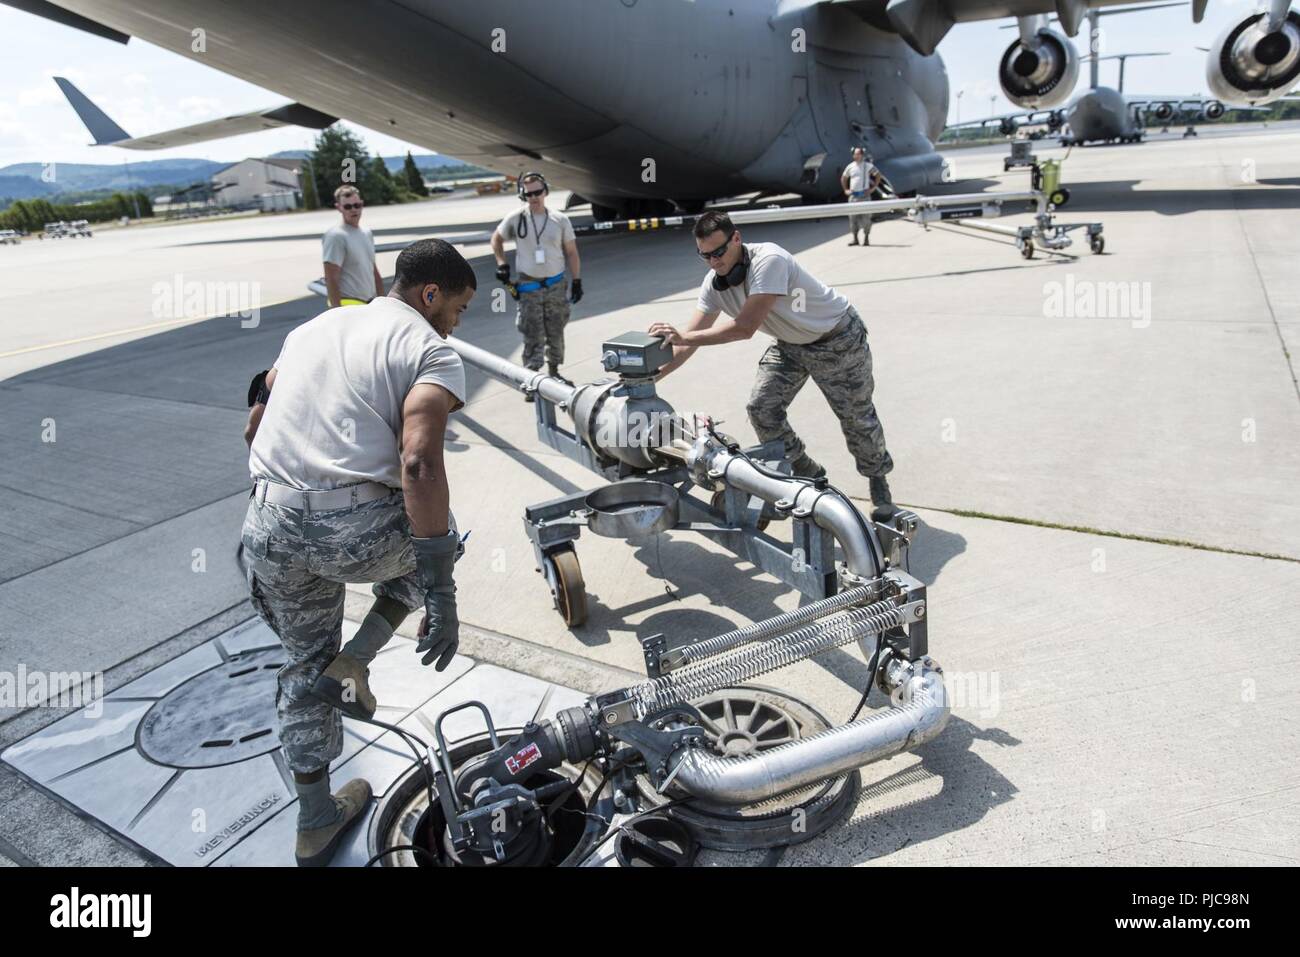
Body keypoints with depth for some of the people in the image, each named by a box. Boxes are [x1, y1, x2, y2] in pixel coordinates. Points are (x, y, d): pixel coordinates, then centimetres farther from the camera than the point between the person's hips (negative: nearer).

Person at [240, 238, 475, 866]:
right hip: (356, 529, -6)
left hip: (271, 527, 6)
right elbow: (419, 465, -18)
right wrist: (441, 591, -17)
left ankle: (315, 825, 39)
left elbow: (254, 428, 25)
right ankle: (356, 661, 13)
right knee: (435, 536, 29)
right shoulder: (431, 351, -1)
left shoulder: (313, 327, 21)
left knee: (304, 670, 25)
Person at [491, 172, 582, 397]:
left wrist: (577, 281, 3)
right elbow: (496, 239, 12)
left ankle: (554, 371, 28)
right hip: (529, 287, -2)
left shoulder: (560, 220, -1)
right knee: (533, 336, -2)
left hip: (556, 285, 2)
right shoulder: (516, 219, -4)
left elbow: (571, 252, 5)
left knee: (556, 333, 12)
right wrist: (502, 264, 2)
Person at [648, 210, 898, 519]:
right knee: (762, 408, -7)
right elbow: (690, 337, -11)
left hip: (838, 340, -6)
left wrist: (683, 336, -39)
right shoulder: (713, 283, -12)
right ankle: (809, 477, 14)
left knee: (857, 418, 3)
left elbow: (746, 327, -39)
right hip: (790, 344, 6)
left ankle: (879, 485, 30)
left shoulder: (768, 260, -34)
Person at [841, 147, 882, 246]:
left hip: (864, 195, -3)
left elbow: (878, 175, 6)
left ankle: (866, 238, 2)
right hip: (853, 195, 3)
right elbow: (843, 178, 22)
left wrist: (873, 188, 0)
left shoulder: (868, 166, 0)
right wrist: (845, 190, 13)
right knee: (853, 217, 0)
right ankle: (854, 238, 6)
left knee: (865, 217, -4)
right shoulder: (850, 166, 9)